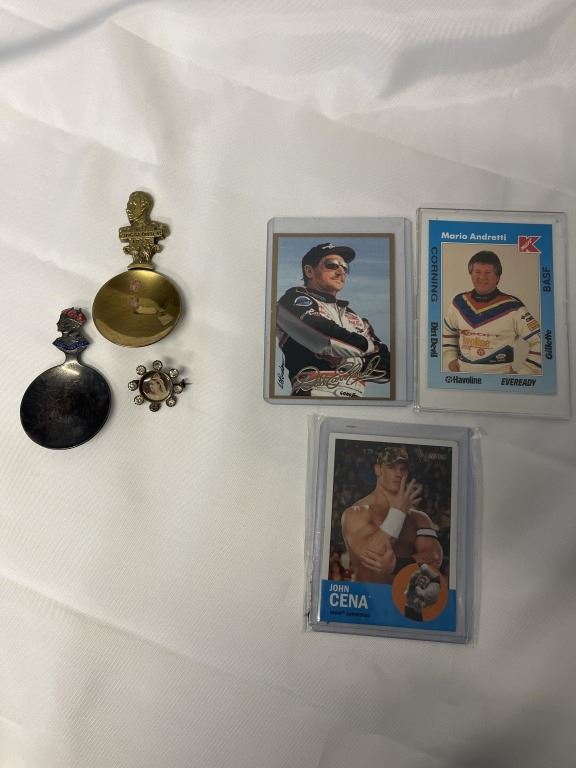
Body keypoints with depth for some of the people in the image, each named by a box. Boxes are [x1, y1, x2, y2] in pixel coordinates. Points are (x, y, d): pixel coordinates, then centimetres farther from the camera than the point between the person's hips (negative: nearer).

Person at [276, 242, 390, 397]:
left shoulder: (357, 319, 24)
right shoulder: (295, 299, 8)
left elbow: (386, 367, 16)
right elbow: (326, 340, -9)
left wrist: (355, 363, -4)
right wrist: (370, 346, 8)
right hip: (313, 396, -5)